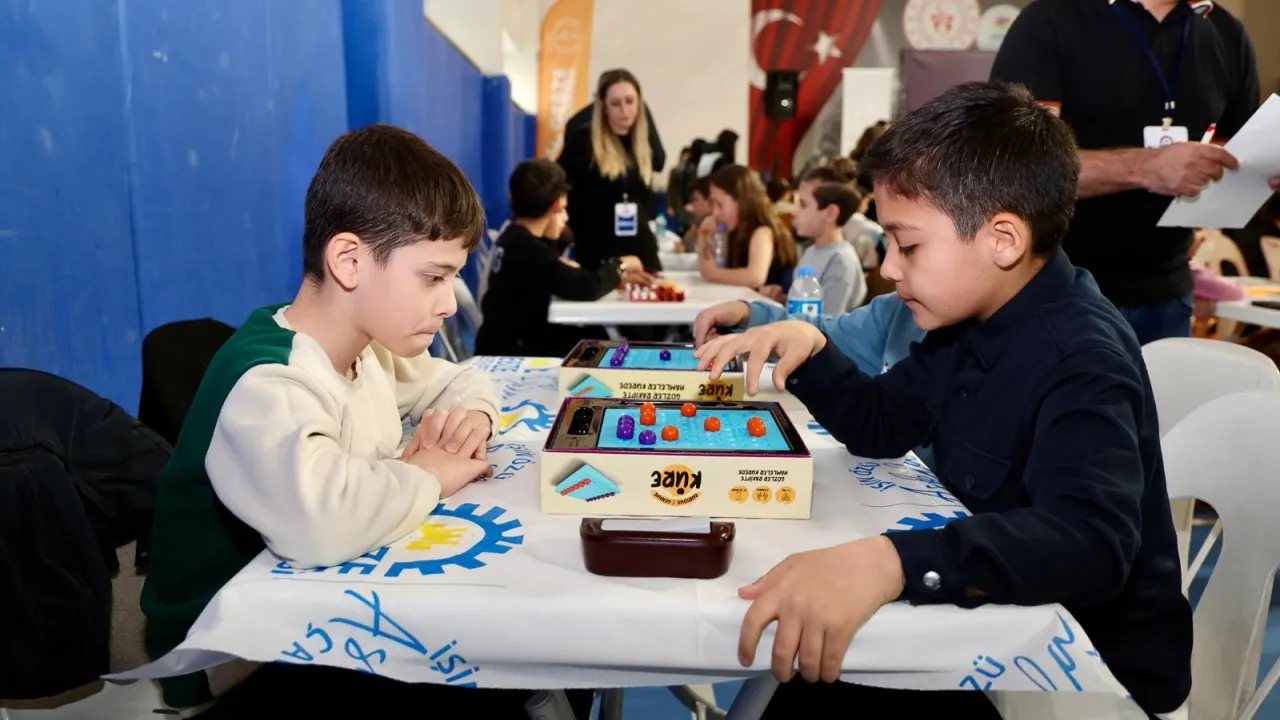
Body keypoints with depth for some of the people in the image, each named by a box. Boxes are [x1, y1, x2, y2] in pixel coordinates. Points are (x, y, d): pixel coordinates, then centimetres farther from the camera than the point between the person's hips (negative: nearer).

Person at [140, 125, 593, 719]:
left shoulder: (366, 348, -1)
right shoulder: (263, 384, -27)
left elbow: (462, 380, 17)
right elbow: (315, 519, -47)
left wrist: (472, 416, -7)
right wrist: (428, 476, -27)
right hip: (241, 664, -7)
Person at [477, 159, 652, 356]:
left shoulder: (516, 238, 6)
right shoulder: (528, 248, -24)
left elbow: (560, 274, 9)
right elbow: (586, 287, -24)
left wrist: (617, 276, 0)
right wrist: (618, 266, -4)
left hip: (519, 336, 9)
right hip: (508, 350, -9)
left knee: (595, 337, 4)